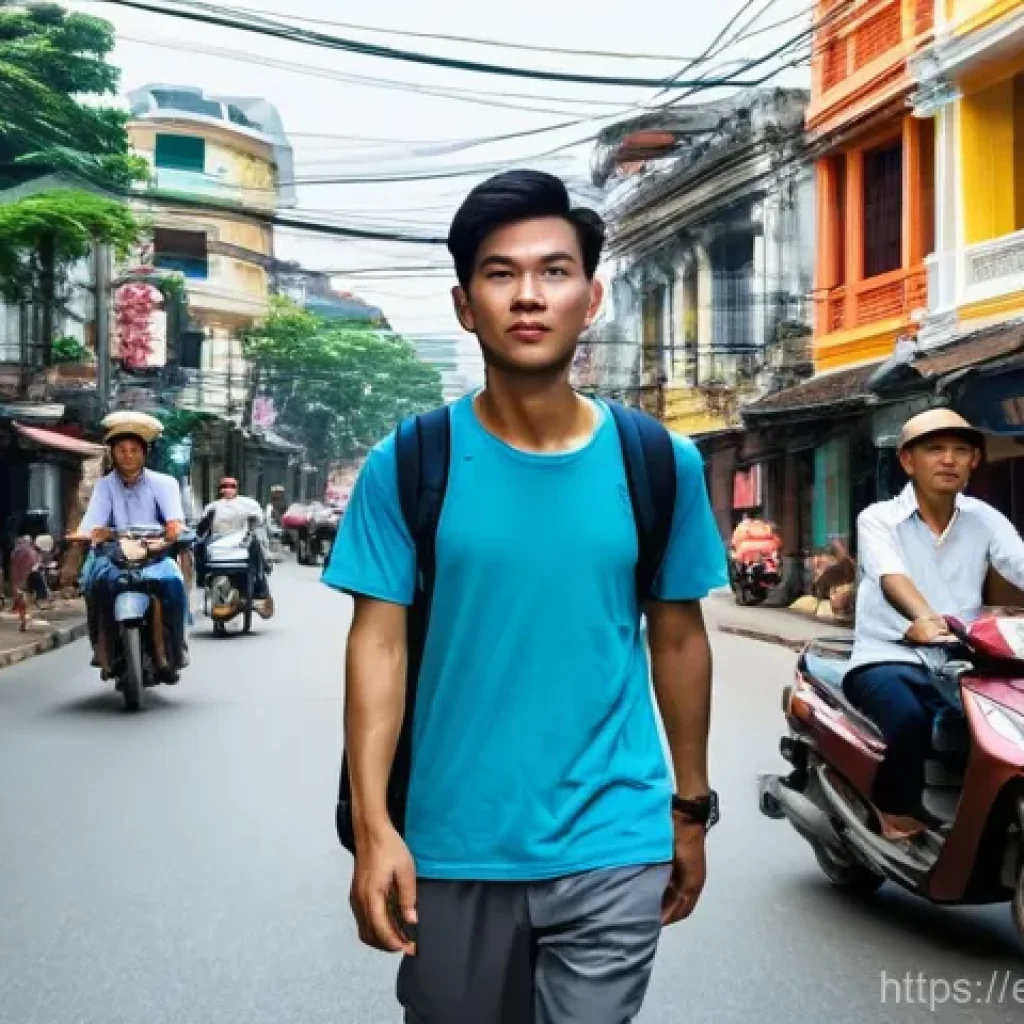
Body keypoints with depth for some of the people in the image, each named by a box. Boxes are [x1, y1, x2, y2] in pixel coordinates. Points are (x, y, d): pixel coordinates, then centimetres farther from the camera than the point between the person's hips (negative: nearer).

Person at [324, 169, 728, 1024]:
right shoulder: (407, 465, -6)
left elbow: (679, 640, 6)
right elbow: (379, 644, -6)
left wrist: (693, 808, 11)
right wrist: (372, 828, -12)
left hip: (613, 847, 0)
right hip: (454, 848, 0)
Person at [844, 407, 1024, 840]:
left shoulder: (985, 520, 10)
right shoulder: (878, 519, -1)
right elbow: (892, 578, -22)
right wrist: (924, 619, -44)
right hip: (888, 659, -3)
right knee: (908, 717, -35)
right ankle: (900, 822, -10)